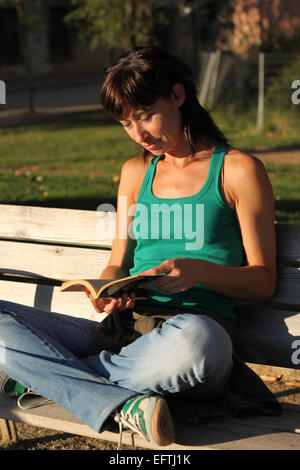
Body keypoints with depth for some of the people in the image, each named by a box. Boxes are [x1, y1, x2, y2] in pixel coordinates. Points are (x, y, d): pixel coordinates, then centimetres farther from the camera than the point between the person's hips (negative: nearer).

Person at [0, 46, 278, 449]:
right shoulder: (136, 172, 21)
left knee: (190, 340, -43)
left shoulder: (238, 170, 6)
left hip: (200, 324, -4)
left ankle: (45, 375, -20)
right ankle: (123, 405, -29)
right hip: (123, 331, 5)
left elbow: (264, 281, 3)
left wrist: (200, 270, -16)